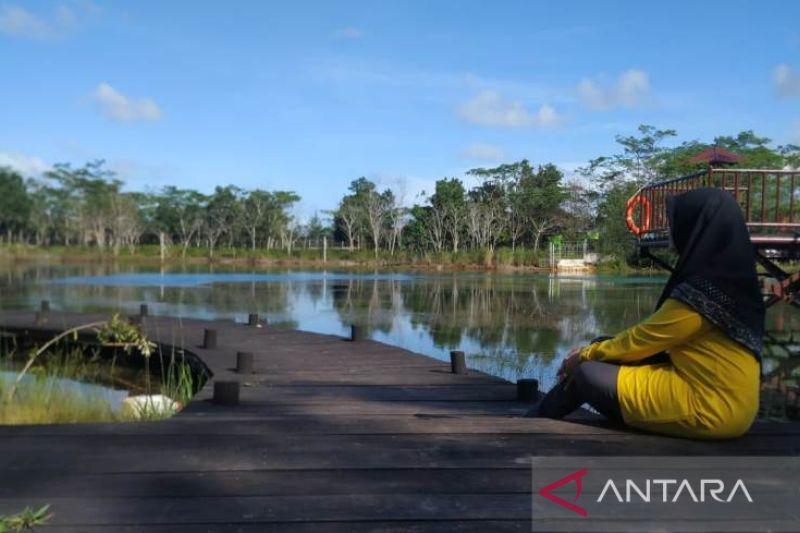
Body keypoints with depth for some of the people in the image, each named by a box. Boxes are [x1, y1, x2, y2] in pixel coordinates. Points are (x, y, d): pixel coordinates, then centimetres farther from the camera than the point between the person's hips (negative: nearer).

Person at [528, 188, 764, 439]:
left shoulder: (700, 291, -22)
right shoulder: (727, 278, 8)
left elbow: (642, 339, -11)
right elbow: (652, 336, 13)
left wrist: (586, 353, 5)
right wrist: (595, 350, 12)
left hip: (707, 408, -9)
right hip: (721, 399, 9)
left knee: (585, 372, -5)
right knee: (604, 346, 10)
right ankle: (536, 422, 21)